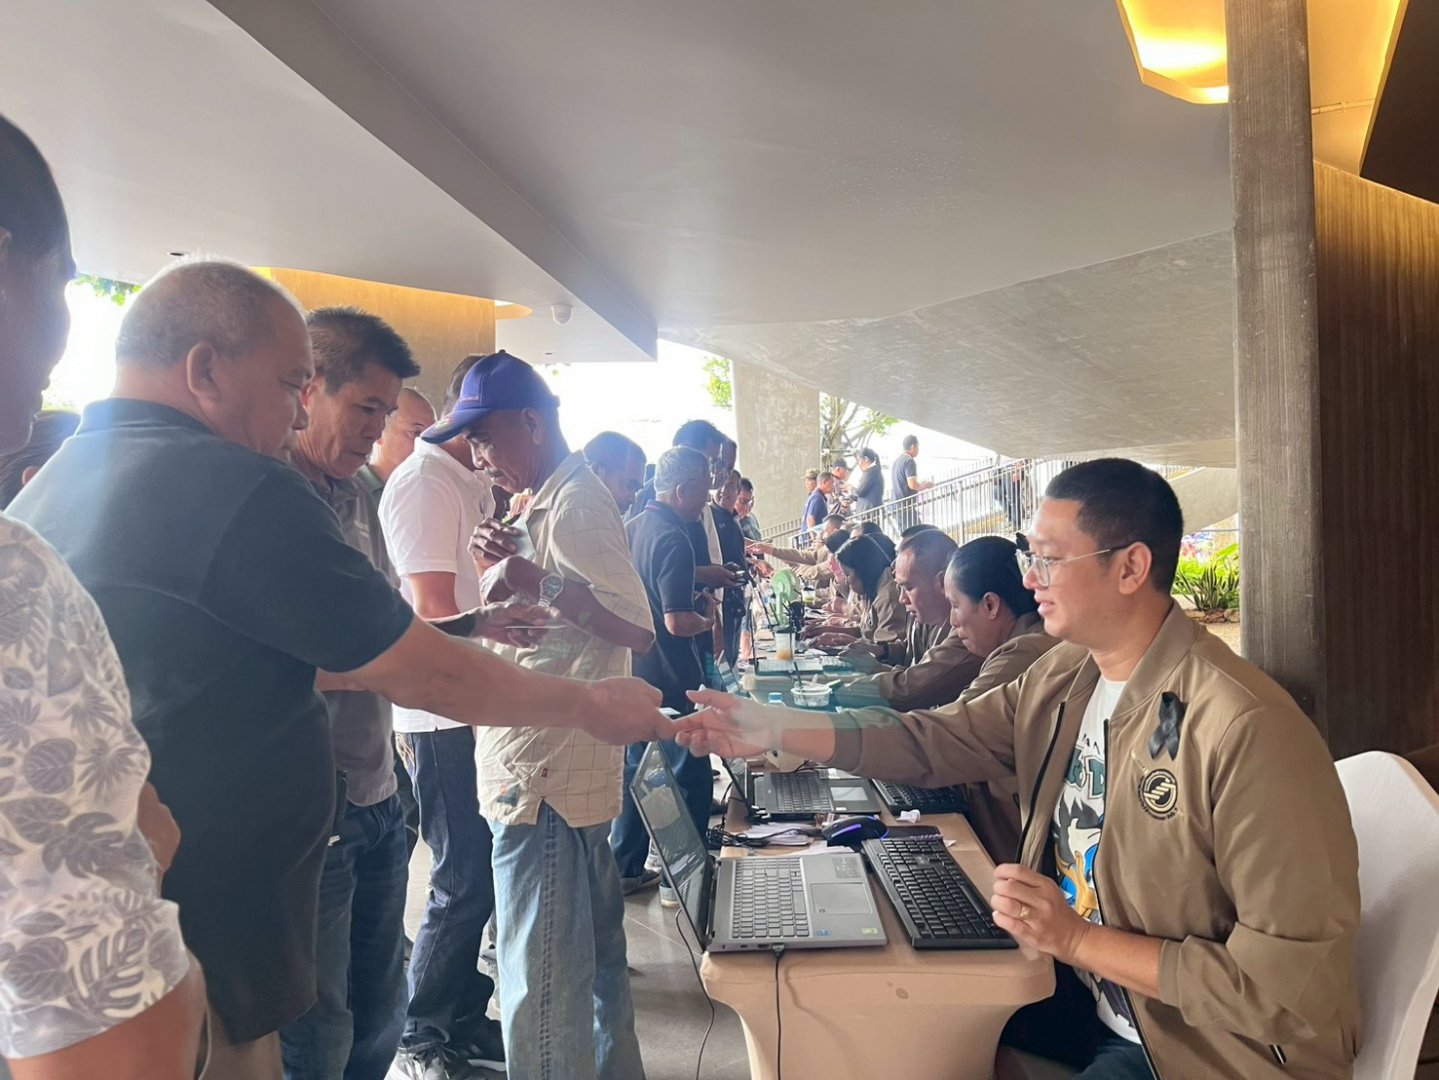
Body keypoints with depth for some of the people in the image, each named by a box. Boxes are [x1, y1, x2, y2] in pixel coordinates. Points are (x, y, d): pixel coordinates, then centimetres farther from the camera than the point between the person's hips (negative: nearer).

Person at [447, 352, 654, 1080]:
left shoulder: (575, 506, -14)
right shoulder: (559, 500, 15)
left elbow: (638, 630, -20)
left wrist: (538, 583, -27)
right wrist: (510, 566, 6)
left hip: (544, 772, -10)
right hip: (567, 765, 10)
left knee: (541, 973, -1)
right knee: (593, 945, 22)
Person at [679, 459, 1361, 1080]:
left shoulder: (1246, 731, -28)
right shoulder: (1061, 678, -3)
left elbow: (1297, 981, -25)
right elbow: (932, 739, -1)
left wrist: (1078, 940, -25)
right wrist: (777, 729, -12)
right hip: (1079, 995, 6)